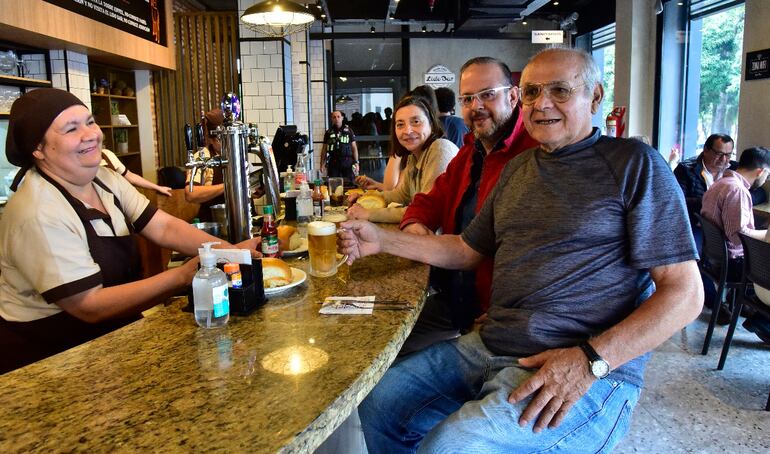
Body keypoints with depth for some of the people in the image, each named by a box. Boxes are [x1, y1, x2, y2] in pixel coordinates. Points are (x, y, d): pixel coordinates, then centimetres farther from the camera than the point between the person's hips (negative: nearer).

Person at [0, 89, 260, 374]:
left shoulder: (105, 179, 0)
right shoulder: (39, 215, -25)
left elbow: (164, 228, -7)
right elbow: (90, 306, -25)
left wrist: (231, 251, -23)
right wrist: (183, 276, -31)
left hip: (111, 335, 7)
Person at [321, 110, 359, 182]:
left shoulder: (348, 130, 6)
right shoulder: (328, 132, 9)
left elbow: (354, 147, 5)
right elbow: (324, 149, 11)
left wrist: (356, 162, -3)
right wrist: (322, 164, 4)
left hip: (347, 162, -1)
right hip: (333, 162, 1)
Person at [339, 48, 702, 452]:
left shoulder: (633, 164, -4)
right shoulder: (517, 168, 16)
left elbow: (684, 293, -8)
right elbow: (468, 250, 21)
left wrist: (591, 361, -21)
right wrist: (382, 241, 9)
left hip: (590, 371, -6)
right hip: (490, 345, 7)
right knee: (378, 404, 0)